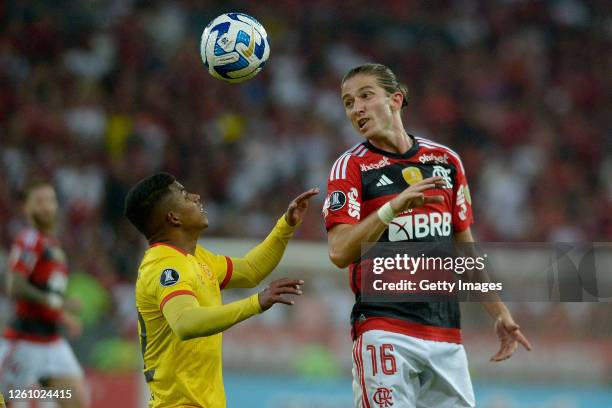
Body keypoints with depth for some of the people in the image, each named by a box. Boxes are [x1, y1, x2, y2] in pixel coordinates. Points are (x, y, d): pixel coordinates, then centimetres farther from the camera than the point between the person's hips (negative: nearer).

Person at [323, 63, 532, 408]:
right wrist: (393, 207, -25)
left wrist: (500, 314, 18)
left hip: (446, 332, 4)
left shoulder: (446, 160, 12)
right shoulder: (351, 167, 0)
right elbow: (339, 252, -14)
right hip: (384, 332, -4)